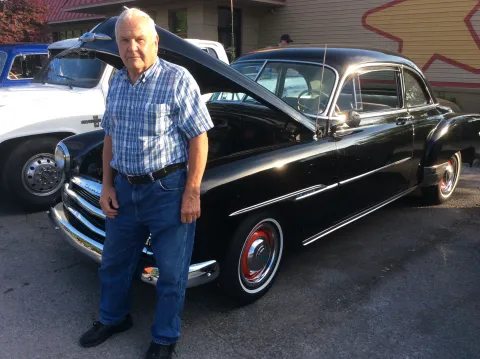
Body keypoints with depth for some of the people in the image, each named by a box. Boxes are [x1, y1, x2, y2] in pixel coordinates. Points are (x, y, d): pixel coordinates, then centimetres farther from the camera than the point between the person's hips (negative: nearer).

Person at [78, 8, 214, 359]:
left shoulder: (177, 80, -12)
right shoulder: (116, 82, 7)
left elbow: (199, 138, -13)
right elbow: (110, 136, 14)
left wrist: (192, 192, -17)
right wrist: (107, 185, 9)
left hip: (169, 189, -6)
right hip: (125, 188, 6)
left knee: (171, 271, 8)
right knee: (114, 261, 21)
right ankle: (114, 318, 46)